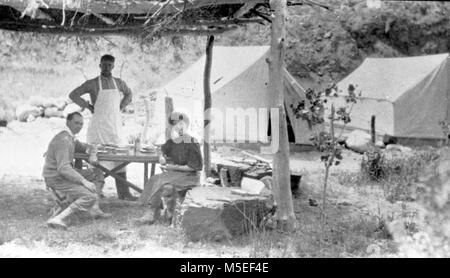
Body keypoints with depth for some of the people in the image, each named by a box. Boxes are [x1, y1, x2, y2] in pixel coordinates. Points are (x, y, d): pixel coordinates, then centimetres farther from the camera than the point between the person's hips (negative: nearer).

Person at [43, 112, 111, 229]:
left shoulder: (71, 138, 12)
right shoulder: (63, 140, -20)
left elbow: (88, 147, 25)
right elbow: (63, 168, -29)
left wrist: (92, 155, 0)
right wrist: (84, 181, -28)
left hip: (64, 174, 10)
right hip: (56, 179, -10)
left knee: (97, 174, 15)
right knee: (90, 196, -22)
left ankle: (94, 209, 4)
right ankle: (58, 219, -25)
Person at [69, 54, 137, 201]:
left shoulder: (119, 83, 8)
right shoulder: (92, 83, -3)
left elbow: (129, 94, 27)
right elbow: (73, 95, -3)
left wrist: (121, 107, 12)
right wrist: (89, 106, -6)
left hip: (114, 124, 4)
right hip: (98, 124, -4)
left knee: (119, 158, 3)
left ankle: (124, 193, 7)